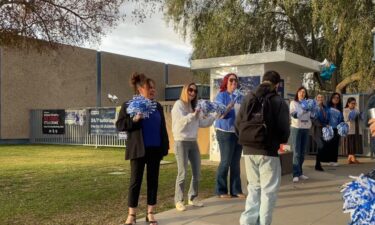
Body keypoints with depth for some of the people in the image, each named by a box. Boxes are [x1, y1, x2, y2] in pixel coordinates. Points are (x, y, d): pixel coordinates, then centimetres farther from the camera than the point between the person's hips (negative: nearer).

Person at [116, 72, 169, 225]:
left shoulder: (158, 107, 11)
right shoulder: (128, 105, -4)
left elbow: (162, 128, 14)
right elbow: (119, 125, -7)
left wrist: (165, 146, 8)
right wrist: (135, 119, -22)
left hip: (155, 149, 4)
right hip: (139, 150, -4)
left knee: (153, 181, 7)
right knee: (135, 181, 1)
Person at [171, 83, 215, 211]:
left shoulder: (194, 107, 15)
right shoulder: (179, 105, -5)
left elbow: (202, 123, 13)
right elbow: (181, 121, -20)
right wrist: (193, 115, -32)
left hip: (193, 142, 7)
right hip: (181, 142, -7)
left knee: (197, 173, 9)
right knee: (183, 173, -7)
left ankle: (193, 198, 22)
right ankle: (179, 200, 3)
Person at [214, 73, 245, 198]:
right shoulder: (221, 96, -4)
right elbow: (221, 114, -14)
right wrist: (232, 102, -24)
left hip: (238, 132, 5)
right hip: (225, 133, -5)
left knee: (236, 163, 9)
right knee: (225, 162, -2)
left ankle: (236, 190, 16)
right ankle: (221, 191, 9)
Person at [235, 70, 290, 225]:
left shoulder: (248, 99, 6)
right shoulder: (279, 102, -6)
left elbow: (238, 124, 5)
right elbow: (284, 129, -10)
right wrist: (281, 140, 11)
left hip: (248, 150, 5)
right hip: (268, 151, -4)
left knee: (254, 186, 18)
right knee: (269, 190, 7)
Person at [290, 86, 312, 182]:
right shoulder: (293, 103, 0)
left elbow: (312, 116, 12)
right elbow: (293, 114, -14)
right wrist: (303, 111, -27)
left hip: (306, 129, 5)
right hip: (296, 128, -5)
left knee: (302, 153, 9)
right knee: (296, 153, -7)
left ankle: (300, 172, 17)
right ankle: (296, 174, -8)